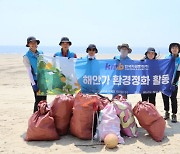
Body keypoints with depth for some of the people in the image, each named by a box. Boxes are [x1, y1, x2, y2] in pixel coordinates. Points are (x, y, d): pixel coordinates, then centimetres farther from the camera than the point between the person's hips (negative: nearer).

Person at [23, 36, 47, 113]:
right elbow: (29, 71, -11)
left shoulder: (41, 53, 8)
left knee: (44, 100, 11)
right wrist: (33, 84, -17)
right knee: (38, 100, -4)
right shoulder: (26, 56, -6)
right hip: (36, 80, -5)